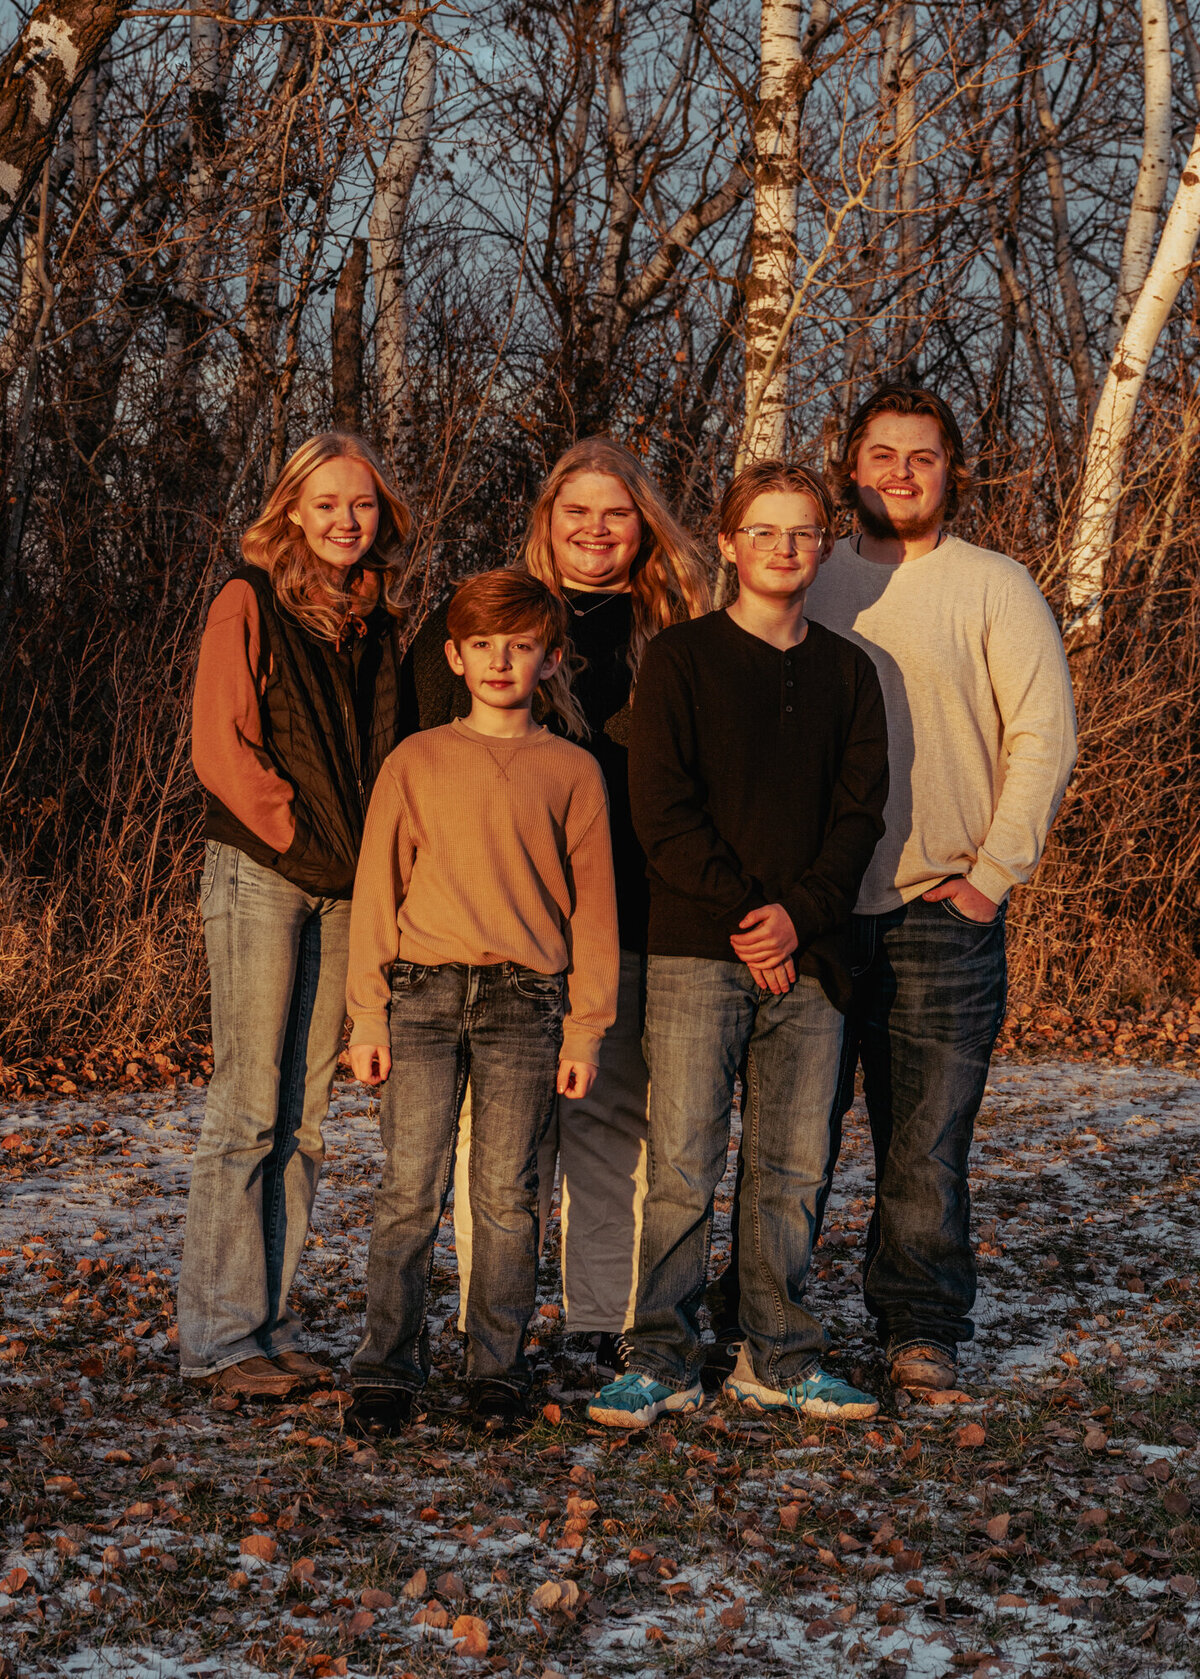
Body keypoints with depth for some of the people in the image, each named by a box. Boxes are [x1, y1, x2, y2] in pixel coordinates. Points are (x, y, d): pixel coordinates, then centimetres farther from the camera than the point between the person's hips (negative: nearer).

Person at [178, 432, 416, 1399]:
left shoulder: (379, 620, 14)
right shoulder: (249, 604, -2)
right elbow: (220, 748, -7)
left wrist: (375, 853, 4)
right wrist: (303, 841, -10)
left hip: (346, 884, 6)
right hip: (262, 874, -5)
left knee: (304, 1117, 7)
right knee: (249, 1110, -6)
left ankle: (272, 1322, 13)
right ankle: (219, 1337, 0)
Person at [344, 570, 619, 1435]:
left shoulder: (573, 771, 8)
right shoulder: (416, 761, 9)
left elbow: (593, 905, 8)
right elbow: (378, 889, 8)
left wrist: (585, 1027, 2)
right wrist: (369, 1015, 3)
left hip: (527, 1002, 0)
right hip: (423, 995, 0)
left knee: (508, 1194, 2)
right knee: (411, 1192, -3)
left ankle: (499, 1369, 12)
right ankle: (388, 1369, 4)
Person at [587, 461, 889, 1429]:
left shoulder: (849, 674, 13)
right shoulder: (680, 659, 3)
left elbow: (861, 811, 7)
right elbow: (661, 807, -4)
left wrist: (799, 914, -8)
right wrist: (743, 913, -11)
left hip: (810, 953, 3)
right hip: (698, 951, -3)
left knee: (794, 1167, 5)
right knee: (682, 1166, -5)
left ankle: (778, 1361, 16)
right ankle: (664, 1363, 3)